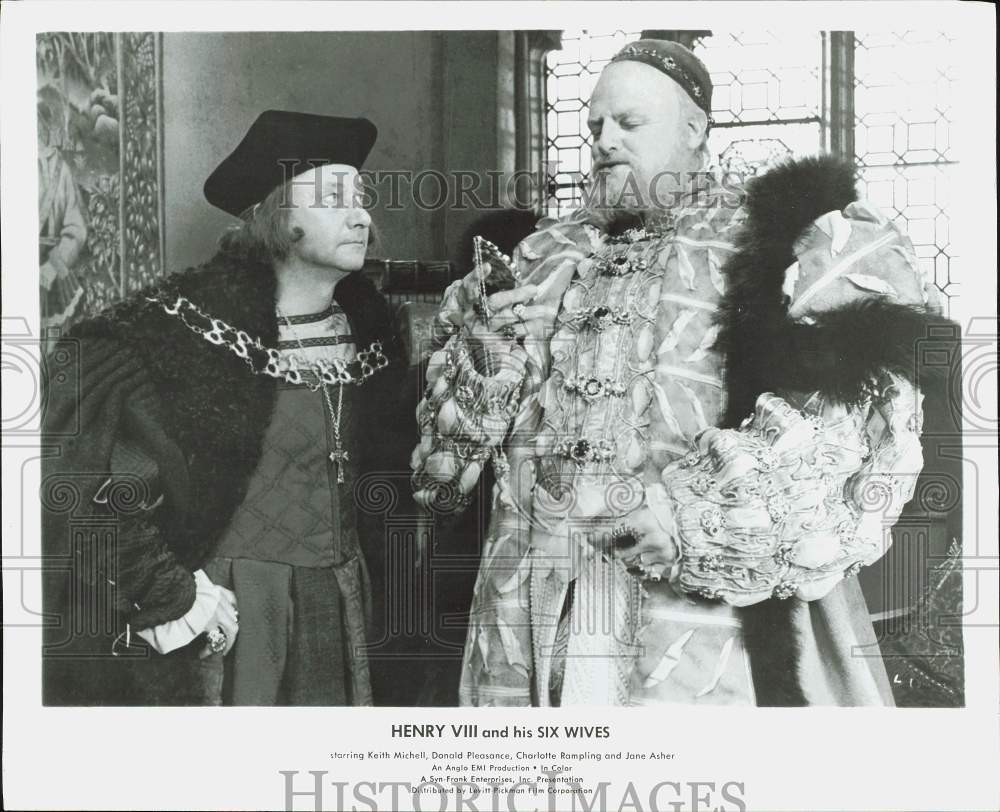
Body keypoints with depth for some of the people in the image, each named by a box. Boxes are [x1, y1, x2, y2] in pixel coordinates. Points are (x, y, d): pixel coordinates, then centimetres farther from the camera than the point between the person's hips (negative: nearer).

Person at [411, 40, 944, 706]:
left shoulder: (770, 235, 1)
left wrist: (703, 510, -19)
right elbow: (458, 436, 19)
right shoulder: (549, 258, 17)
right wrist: (483, 350, -3)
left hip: (700, 596, -4)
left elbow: (855, 391, -12)